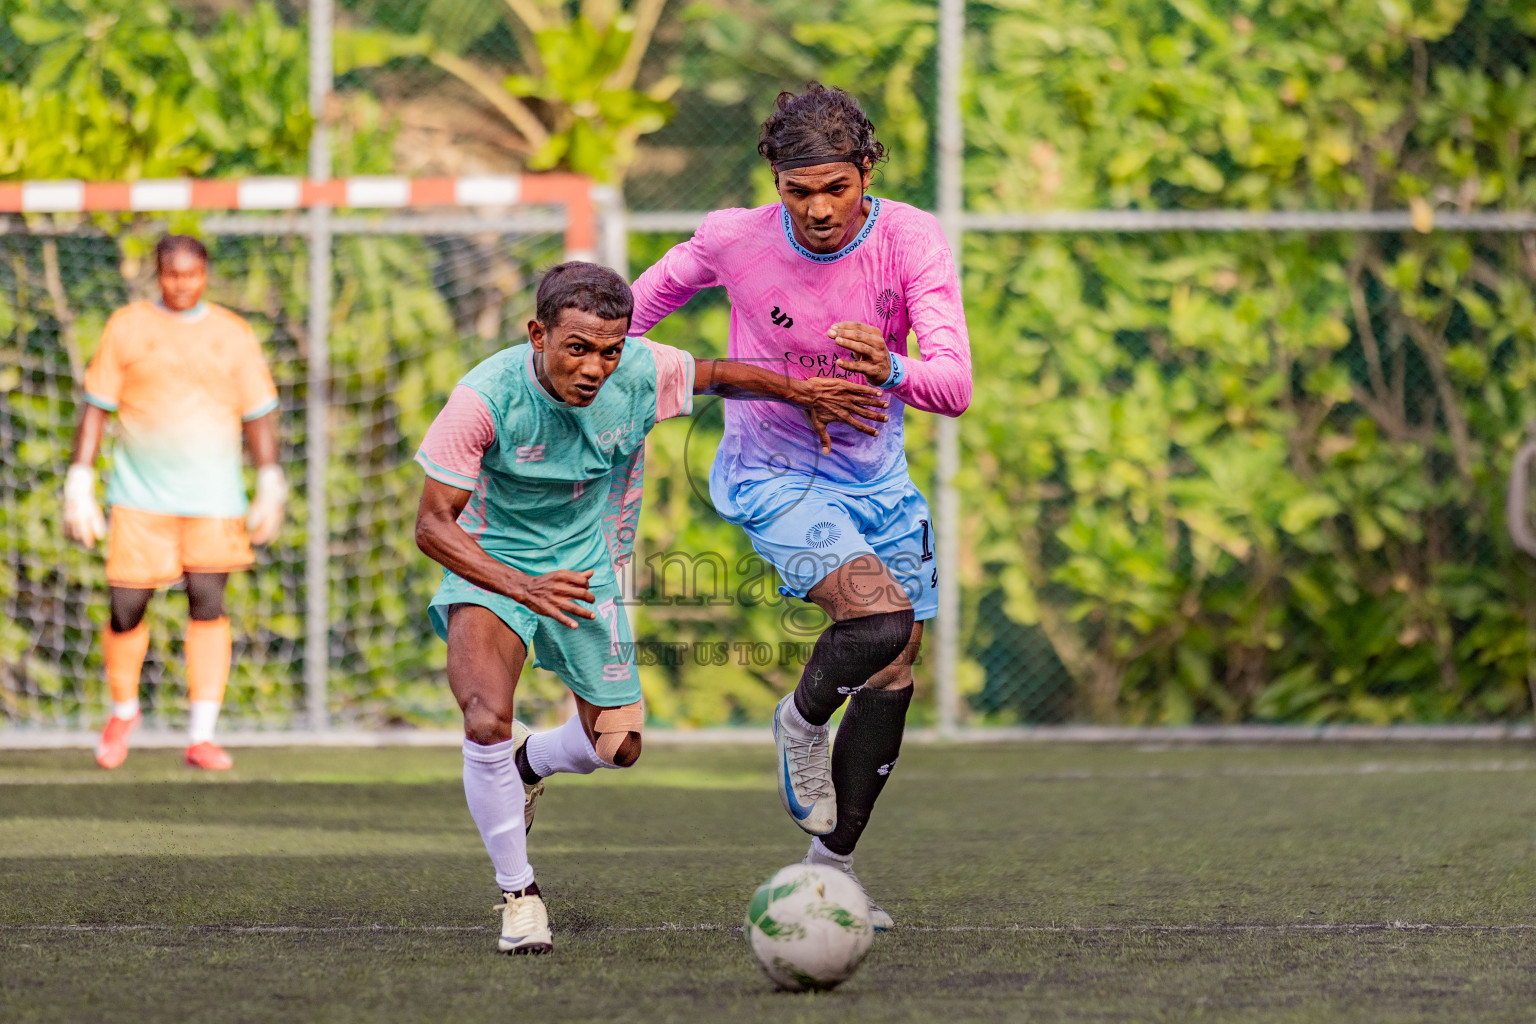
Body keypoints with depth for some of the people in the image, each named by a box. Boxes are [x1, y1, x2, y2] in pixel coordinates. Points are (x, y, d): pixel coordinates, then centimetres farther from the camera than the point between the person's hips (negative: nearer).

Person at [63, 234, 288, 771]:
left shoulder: (232, 334, 8)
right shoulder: (127, 327, 5)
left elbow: (259, 414, 12)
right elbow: (96, 407, 6)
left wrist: (270, 486, 6)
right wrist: (78, 485, 0)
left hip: (213, 497, 1)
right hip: (141, 498, -1)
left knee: (208, 603, -10)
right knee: (126, 607, -4)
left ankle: (201, 735, -6)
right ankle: (124, 711, 22)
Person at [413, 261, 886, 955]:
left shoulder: (641, 373, -19)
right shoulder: (486, 397, -29)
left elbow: (718, 375, 6)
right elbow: (432, 526, -26)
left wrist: (803, 394, 1)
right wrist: (524, 587, -38)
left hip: (586, 570, 4)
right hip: (487, 566, -4)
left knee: (617, 746, 8)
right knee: (487, 722, -27)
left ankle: (528, 765, 45)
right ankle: (517, 892, -5)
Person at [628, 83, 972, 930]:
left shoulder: (909, 239, -17)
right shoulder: (734, 240, -18)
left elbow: (954, 384, -26)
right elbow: (651, 295, 6)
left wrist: (893, 372, -47)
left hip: (875, 475, 4)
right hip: (773, 474, -4)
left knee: (892, 679, 7)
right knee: (881, 618, -27)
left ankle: (830, 866, 24)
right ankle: (803, 722, 4)